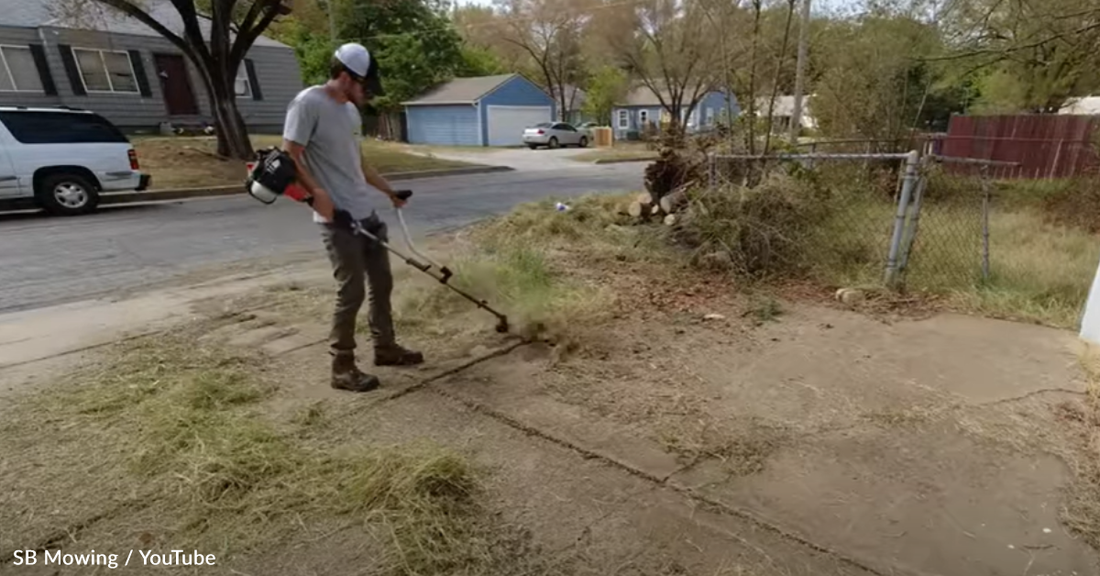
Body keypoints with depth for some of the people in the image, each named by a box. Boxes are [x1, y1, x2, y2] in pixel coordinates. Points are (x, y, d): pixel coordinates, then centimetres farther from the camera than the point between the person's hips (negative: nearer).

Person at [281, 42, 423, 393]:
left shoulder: (351, 111, 16)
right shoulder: (309, 103, -10)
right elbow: (289, 156, -15)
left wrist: (389, 191, 29)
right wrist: (316, 192, -27)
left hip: (366, 214, 9)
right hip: (338, 219, -9)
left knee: (382, 282, 14)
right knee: (351, 292, -6)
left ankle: (385, 347, 29)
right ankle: (342, 367, 8)